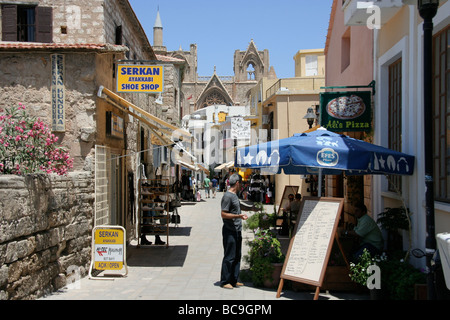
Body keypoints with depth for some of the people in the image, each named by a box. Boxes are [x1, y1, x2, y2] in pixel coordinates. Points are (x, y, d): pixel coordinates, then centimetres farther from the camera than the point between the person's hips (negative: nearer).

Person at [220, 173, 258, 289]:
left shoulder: (234, 195, 14)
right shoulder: (227, 196, -16)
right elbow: (223, 214, -19)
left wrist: (251, 208, 37)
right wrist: (238, 216, -26)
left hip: (237, 231, 10)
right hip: (230, 231, -10)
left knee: (237, 256, 13)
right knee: (229, 257, -3)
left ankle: (234, 280, 21)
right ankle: (225, 282, 6)